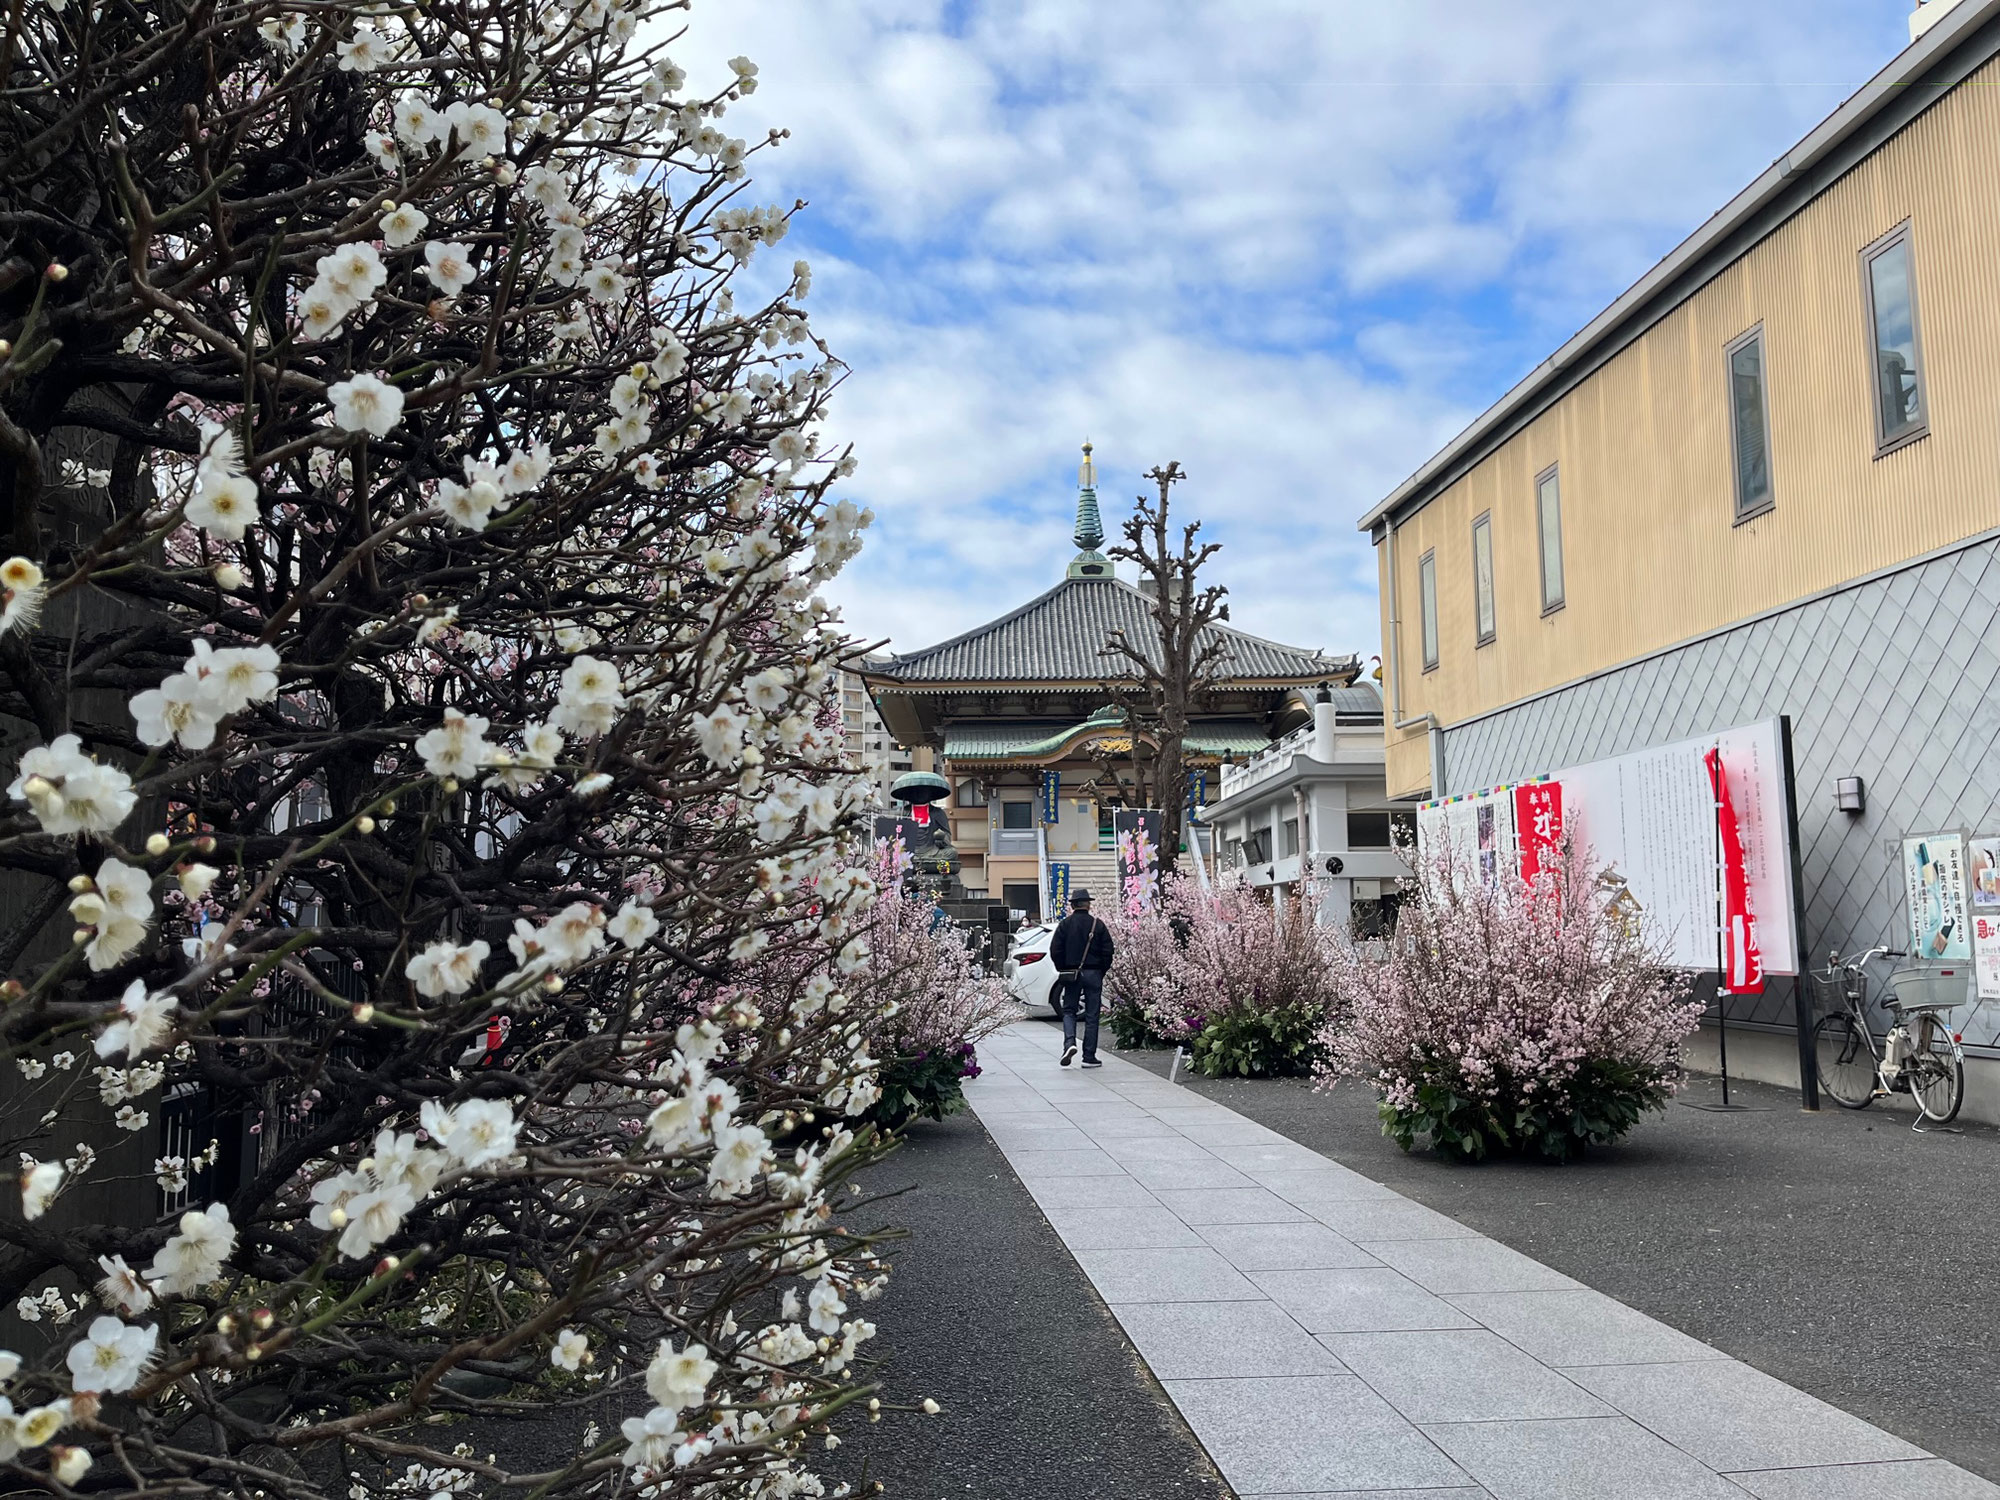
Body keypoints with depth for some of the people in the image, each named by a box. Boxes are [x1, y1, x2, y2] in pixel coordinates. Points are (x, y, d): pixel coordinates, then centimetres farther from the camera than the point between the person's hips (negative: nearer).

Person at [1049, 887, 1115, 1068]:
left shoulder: (1065, 924, -2)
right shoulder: (1098, 924, -2)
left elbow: (1055, 950, -3)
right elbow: (1107, 951, -3)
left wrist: (1063, 970, 9)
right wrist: (1101, 971, 9)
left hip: (1072, 973, 0)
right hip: (1093, 973, 0)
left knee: (1069, 1010, 12)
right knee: (1092, 1015, 5)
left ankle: (1069, 1043, -13)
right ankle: (1089, 1057, 6)